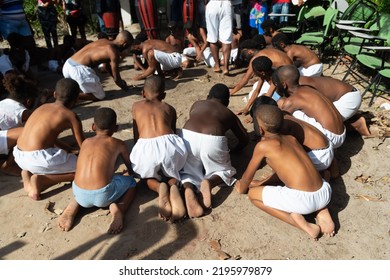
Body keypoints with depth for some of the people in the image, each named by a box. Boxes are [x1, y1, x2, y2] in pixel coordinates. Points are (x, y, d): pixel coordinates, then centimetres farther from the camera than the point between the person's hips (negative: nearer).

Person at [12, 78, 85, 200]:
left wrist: (69, 148, 32)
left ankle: (29, 172, 10)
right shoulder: (71, 116, -4)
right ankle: (41, 180, -8)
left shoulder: (43, 107, 16)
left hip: (19, 156, 8)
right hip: (38, 158, -8)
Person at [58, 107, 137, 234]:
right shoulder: (118, 143, 8)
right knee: (131, 182, 23)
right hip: (103, 195, -4)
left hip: (80, 195, 4)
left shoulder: (86, 142, 17)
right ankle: (117, 209, -2)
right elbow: (131, 168, 22)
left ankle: (72, 207, 14)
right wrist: (129, 171, 46)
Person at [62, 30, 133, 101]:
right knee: (100, 96, 7)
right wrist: (124, 87, 17)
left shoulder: (103, 41, 18)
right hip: (79, 69, -9)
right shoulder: (114, 52, -8)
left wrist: (120, 81, 37)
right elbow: (116, 78, -5)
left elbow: (107, 65, 31)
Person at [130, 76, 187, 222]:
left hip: (146, 147, -1)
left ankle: (160, 188, -5)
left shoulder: (136, 106, 25)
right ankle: (174, 186, -4)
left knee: (149, 177, 29)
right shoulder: (169, 108, 26)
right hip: (169, 144, 1)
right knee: (171, 173, 31)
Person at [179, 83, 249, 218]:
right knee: (225, 170, 24)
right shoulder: (229, 114, 29)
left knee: (187, 171, 23)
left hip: (188, 136, 2)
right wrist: (235, 149, 47)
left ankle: (188, 189, -11)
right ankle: (210, 182, -8)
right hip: (213, 141, -1)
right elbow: (245, 138, 30)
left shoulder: (197, 104, 33)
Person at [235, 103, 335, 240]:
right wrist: (261, 183, 38)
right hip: (325, 193, 7)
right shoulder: (291, 138, 17)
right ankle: (322, 212, 15)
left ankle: (299, 222, 0)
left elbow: (248, 175, 11)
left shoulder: (262, 145, -3)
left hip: (302, 199, -7)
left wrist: (241, 188, 33)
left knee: (253, 194, 12)